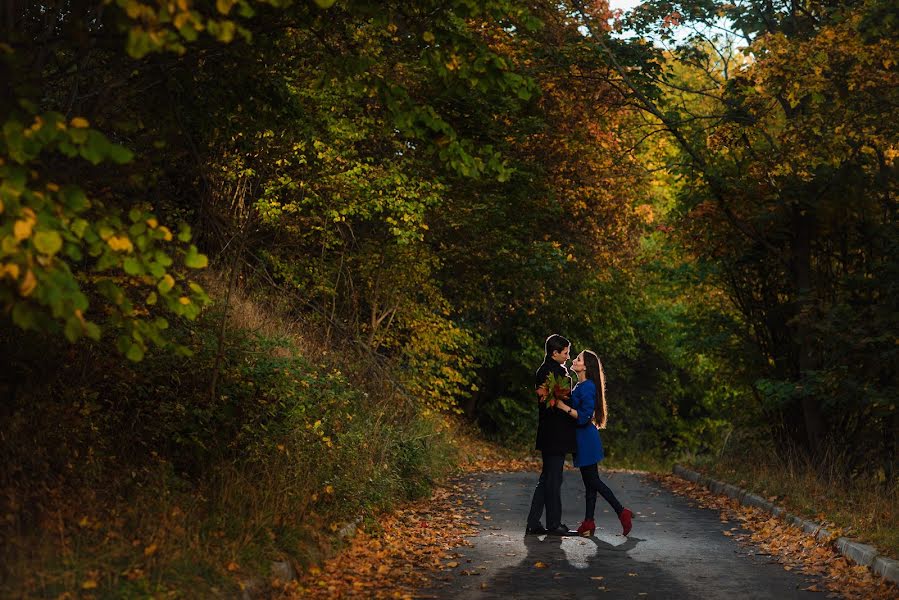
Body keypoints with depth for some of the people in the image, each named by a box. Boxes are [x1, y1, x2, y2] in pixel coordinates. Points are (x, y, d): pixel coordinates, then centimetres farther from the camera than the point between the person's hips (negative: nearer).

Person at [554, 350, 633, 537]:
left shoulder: (587, 387, -17)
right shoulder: (580, 385, 13)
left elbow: (585, 416, -23)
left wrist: (564, 407, -22)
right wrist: (560, 402, 10)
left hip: (586, 439, -10)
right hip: (582, 439, 10)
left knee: (593, 481, -5)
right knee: (590, 482, 9)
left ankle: (622, 513, 0)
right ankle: (589, 523, 11)